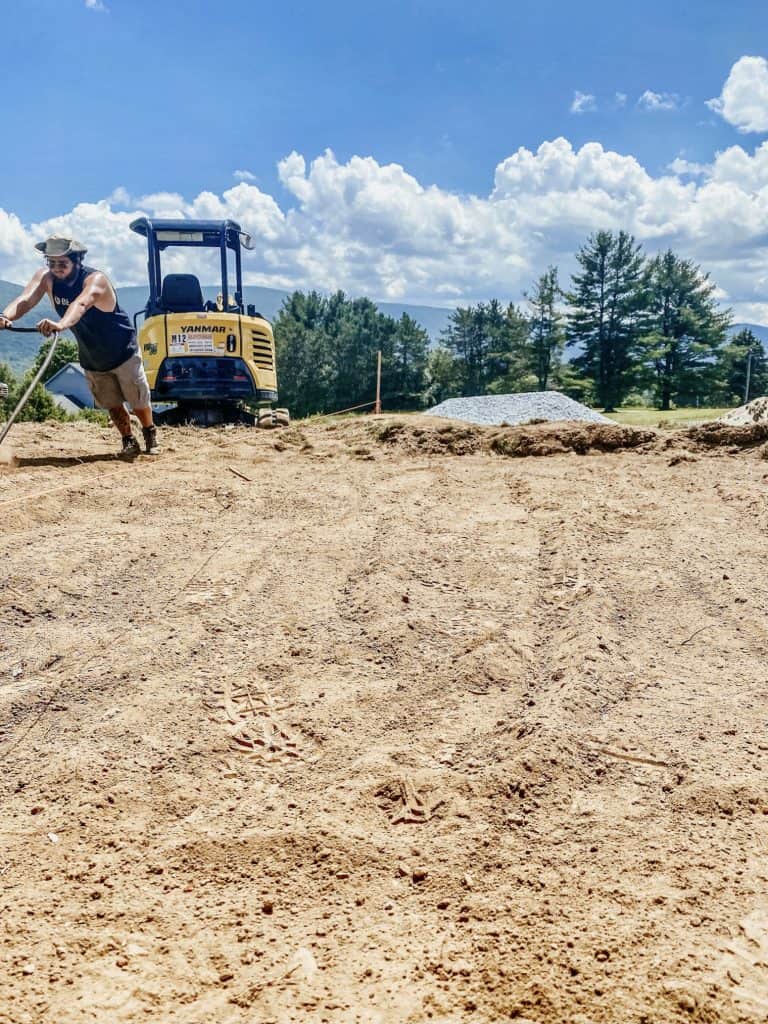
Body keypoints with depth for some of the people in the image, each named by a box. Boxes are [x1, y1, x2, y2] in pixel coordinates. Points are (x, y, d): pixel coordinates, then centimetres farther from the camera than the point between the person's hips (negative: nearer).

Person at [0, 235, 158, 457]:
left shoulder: (95, 280, -31)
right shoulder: (46, 277, -15)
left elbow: (81, 304, -52)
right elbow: (26, 299, -33)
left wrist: (61, 324, -72)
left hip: (122, 352, -4)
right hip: (91, 358, 4)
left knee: (139, 401, 9)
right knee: (112, 404, 10)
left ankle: (151, 435, 34)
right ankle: (129, 442, 28)